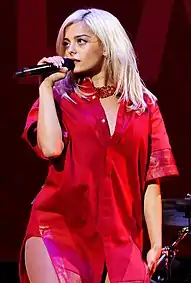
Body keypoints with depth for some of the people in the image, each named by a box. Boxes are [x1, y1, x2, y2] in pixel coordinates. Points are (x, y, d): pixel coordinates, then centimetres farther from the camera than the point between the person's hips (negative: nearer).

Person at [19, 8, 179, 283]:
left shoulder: (144, 104, 9)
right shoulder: (59, 98, 6)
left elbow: (151, 180, 8)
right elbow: (51, 148, -15)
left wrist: (156, 244, 3)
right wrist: (46, 86, -7)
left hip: (120, 239, 2)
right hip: (59, 229, -2)